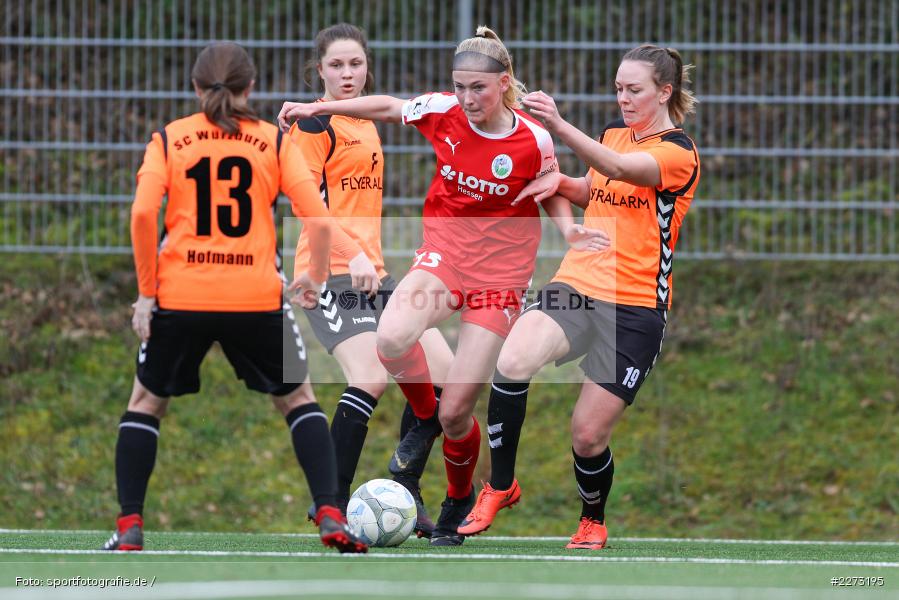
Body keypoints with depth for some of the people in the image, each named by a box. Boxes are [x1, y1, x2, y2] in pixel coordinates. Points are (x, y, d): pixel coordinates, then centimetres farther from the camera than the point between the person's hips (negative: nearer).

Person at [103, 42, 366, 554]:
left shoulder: (168, 140, 5)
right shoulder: (275, 141, 6)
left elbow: (142, 214, -9)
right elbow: (319, 219, -4)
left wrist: (147, 291, -1)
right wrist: (317, 279, 12)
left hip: (181, 298, 0)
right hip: (257, 297, 0)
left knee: (147, 401, 18)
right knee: (299, 398, 18)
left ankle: (130, 528, 7)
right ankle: (331, 517, 5)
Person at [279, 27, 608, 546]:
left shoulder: (533, 140, -13)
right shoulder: (443, 113, -8)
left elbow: (552, 192, 5)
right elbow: (387, 107, 11)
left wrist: (570, 228, -15)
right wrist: (317, 108, 11)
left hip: (500, 270, -2)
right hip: (445, 253, 2)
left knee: (456, 415, -3)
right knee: (392, 339, -32)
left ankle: (459, 502, 29)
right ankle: (424, 415, 3)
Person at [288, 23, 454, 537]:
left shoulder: (366, 125, 20)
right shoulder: (314, 125, -6)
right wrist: (352, 254, -26)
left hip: (371, 273, 9)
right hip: (330, 272, -9)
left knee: (442, 371, 3)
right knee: (371, 377, -25)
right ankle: (332, 501, -17)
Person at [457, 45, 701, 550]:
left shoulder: (679, 153, -9)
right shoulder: (613, 133, 13)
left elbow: (619, 169, -28)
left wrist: (560, 125, -43)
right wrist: (563, 183, 7)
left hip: (636, 307, -5)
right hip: (576, 285, 5)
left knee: (589, 436, -4)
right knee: (512, 364, -26)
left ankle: (594, 521, 27)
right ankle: (501, 486, -10)